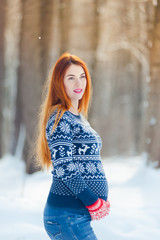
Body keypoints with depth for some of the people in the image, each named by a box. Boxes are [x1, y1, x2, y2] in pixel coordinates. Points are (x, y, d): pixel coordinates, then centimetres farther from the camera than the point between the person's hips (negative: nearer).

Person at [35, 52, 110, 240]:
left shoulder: (78, 117, 18)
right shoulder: (60, 118, -11)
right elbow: (63, 167, -18)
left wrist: (100, 199, 7)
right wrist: (94, 203, -15)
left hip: (80, 214, 9)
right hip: (67, 216, -9)